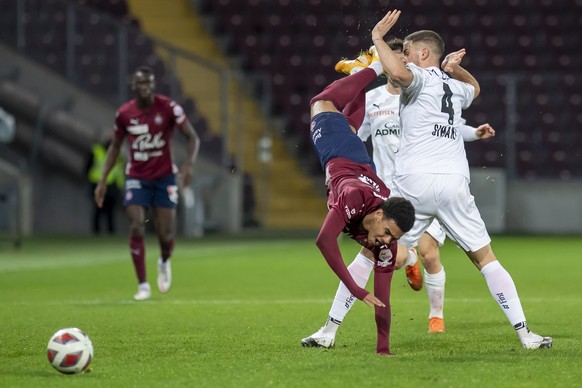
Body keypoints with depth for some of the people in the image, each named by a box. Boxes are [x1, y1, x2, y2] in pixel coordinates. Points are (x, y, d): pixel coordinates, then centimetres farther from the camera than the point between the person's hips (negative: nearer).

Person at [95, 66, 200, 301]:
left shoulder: (168, 107, -10)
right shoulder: (124, 113, -2)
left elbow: (192, 137, -9)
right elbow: (115, 146, 12)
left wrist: (189, 164, -26)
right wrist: (103, 180, 7)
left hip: (165, 177, -1)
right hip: (136, 178, 1)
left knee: (165, 235, -4)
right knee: (136, 228, -15)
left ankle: (164, 262, 32)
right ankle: (143, 285, -6)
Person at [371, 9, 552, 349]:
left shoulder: (420, 77, 3)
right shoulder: (456, 87, 22)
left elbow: (397, 71, -22)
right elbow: (474, 88, 48)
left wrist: (378, 38, -6)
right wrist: (455, 69, 28)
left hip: (414, 181, -4)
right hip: (454, 183, 4)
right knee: (485, 258, 9)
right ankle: (524, 332, 0)